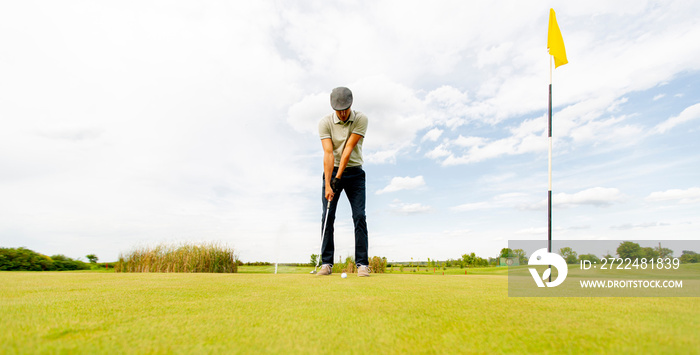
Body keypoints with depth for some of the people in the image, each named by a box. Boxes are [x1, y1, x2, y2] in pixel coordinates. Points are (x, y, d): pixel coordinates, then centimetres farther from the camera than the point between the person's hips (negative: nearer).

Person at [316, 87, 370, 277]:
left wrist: (339, 177, -22)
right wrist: (328, 185, -25)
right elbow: (328, 153, -19)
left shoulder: (361, 119, -11)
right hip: (331, 171, 1)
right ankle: (326, 263, 3)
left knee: (359, 216, -8)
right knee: (327, 217, -5)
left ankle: (362, 263, -2)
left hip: (354, 172, 0)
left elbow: (349, 149, -18)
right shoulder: (325, 122, -9)